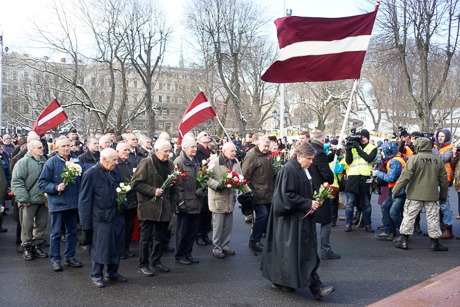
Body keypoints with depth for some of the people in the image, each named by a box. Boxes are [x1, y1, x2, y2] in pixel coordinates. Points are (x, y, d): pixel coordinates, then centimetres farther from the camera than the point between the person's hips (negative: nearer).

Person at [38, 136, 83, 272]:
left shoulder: (76, 161, 6)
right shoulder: (51, 162, -5)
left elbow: (81, 180, 16)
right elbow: (42, 183, -5)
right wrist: (56, 187, -20)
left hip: (73, 203, 4)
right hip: (57, 203, -4)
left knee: (72, 231, 12)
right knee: (56, 232, 3)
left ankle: (70, 257, 24)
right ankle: (55, 259, 14)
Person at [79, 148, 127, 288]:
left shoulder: (114, 173, 10)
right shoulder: (91, 174, -12)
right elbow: (84, 200, -12)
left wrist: (122, 204, 10)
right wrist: (86, 224, -13)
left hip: (116, 218, 7)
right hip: (101, 219, -7)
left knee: (116, 246, 15)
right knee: (100, 248, 4)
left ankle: (112, 273, 32)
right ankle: (96, 276, 23)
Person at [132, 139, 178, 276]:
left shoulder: (170, 165, 11)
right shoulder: (146, 163, -8)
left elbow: (174, 188, 16)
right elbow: (136, 183, -11)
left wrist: (172, 207, 11)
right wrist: (153, 191, -17)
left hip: (164, 208, 6)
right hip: (148, 207, -6)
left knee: (160, 236, 14)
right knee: (145, 238, 2)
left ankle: (156, 261, 27)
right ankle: (143, 265, 12)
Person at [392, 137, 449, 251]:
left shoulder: (414, 159, -8)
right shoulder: (437, 160, 5)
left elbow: (405, 177, -12)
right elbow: (444, 180, 11)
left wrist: (395, 191, -4)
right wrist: (443, 196, 22)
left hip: (415, 195, -3)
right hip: (432, 195, 3)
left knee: (409, 216, 5)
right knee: (433, 218, 9)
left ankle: (404, 241, 8)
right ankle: (435, 243, 13)